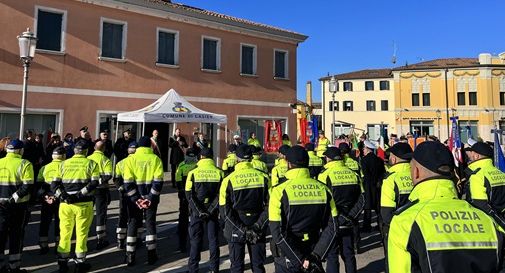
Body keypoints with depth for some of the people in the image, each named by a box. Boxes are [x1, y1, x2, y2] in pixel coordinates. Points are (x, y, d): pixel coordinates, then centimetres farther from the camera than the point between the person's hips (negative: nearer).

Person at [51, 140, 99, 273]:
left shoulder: (64, 164, 9)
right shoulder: (91, 164, -1)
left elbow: (54, 184, 2)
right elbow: (94, 183, -15)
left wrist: (63, 196, -8)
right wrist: (79, 194, -16)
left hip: (65, 204, 3)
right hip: (83, 204, -3)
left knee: (65, 233, 15)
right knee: (81, 233, 7)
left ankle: (62, 262, 24)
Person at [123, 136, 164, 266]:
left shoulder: (131, 159, -2)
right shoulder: (156, 159, -3)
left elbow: (128, 182, -7)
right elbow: (158, 181, -10)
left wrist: (135, 199, -7)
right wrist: (150, 198, -8)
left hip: (135, 199, 0)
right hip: (151, 198, 0)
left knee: (133, 225, 11)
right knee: (150, 224, 11)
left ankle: (130, 256, 15)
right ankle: (151, 255, 15)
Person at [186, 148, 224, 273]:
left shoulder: (193, 173, -6)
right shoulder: (220, 173, -4)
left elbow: (189, 195, -9)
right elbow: (221, 194, -7)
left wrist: (199, 211, -8)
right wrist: (211, 210, -5)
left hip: (197, 212, -1)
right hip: (213, 212, 1)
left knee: (195, 240, 11)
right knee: (213, 240, 12)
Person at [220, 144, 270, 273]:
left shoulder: (229, 180, -9)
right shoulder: (263, 177, -5)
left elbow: (225, 210, -12)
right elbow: (269, 205, -6)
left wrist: (242, 229, -11)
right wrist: (258, 226, -7)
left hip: (236, 230, -1)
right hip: (259, 231, 2)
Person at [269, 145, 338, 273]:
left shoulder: (280, 191, -15)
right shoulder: (323, 189, -5)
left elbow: (278, 232, -19)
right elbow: (332, 228, -5)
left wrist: (301, 260, -14)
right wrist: (316, 256, -5)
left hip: (286, 259, -2)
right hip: (312, 254, 3)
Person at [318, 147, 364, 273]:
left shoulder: (325, 175, -13)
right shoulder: (353, 174, 2)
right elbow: (361, 200, 6)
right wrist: (351, 216, 10)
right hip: (349, 224, 5)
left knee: (332, 256, 7)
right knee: (349, 254, 18)